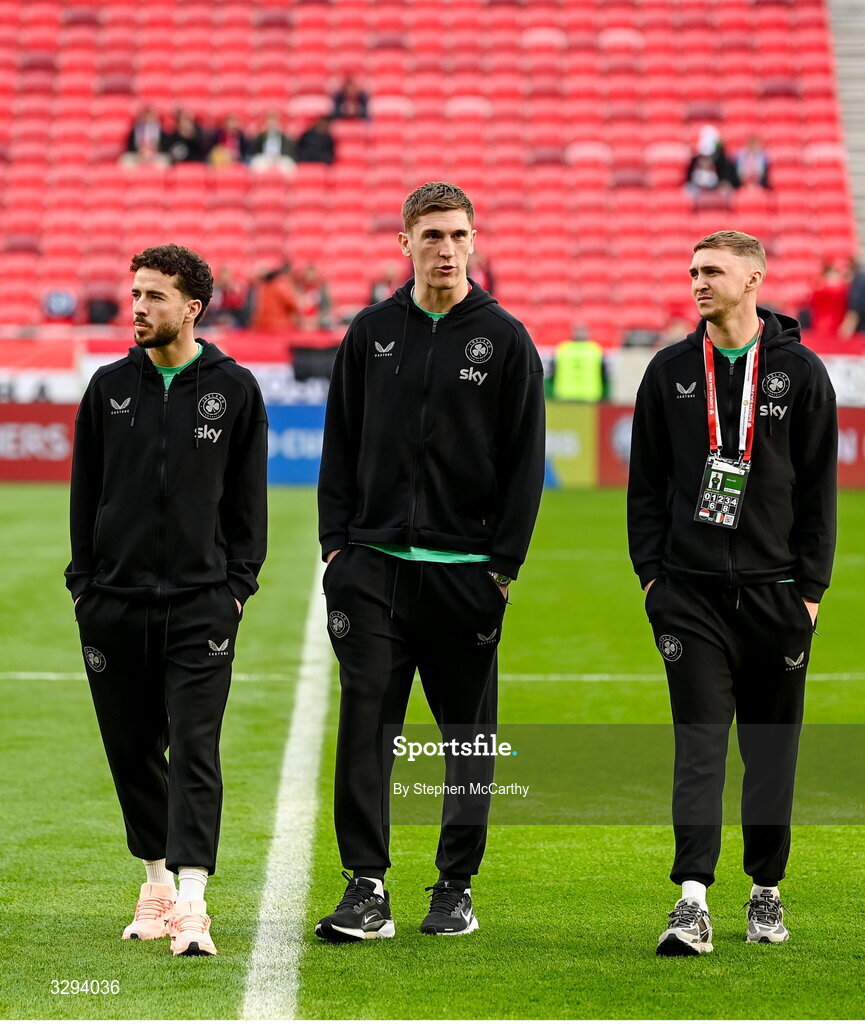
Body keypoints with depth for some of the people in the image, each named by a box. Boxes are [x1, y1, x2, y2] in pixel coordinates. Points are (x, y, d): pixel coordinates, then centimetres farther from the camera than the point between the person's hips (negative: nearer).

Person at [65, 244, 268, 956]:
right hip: (115, 602, 3)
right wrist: (85, 582, 6)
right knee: (133, 748, 8)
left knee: (194, 750, -10)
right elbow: (85, 491, 12)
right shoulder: (110, 387, 9)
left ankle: (192, 905, -17)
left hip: (201, 602, -3)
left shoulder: (234, 388, 4)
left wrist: (238, 582, 0)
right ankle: (158, 882, 24)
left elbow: (249, 496, 7)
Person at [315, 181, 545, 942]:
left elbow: (525, 460, 1)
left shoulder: (505, 339, 2)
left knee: (468, 731, 5)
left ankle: (457, 887, 15)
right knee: (365, 719, -7)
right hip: (375, 563, 1)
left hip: (466, 569, -1)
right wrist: (337, 542, 3)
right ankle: (367, 889, -5)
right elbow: (341, 445, 12)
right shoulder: (371, 333, 9)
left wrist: (505, 562, -5)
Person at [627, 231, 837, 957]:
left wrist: (811, 585, -2)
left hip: (774, 591, 0)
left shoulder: (799, 372, 3)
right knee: (700, 744, -8)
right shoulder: (671, 372, 8)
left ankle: (767, 891, 20)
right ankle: (693, 902, -15)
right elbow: (646, 480, 11)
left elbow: (819, 486, 3)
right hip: (690, 590, 0)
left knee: (772, 747, 7)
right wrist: (651, 570, 2)